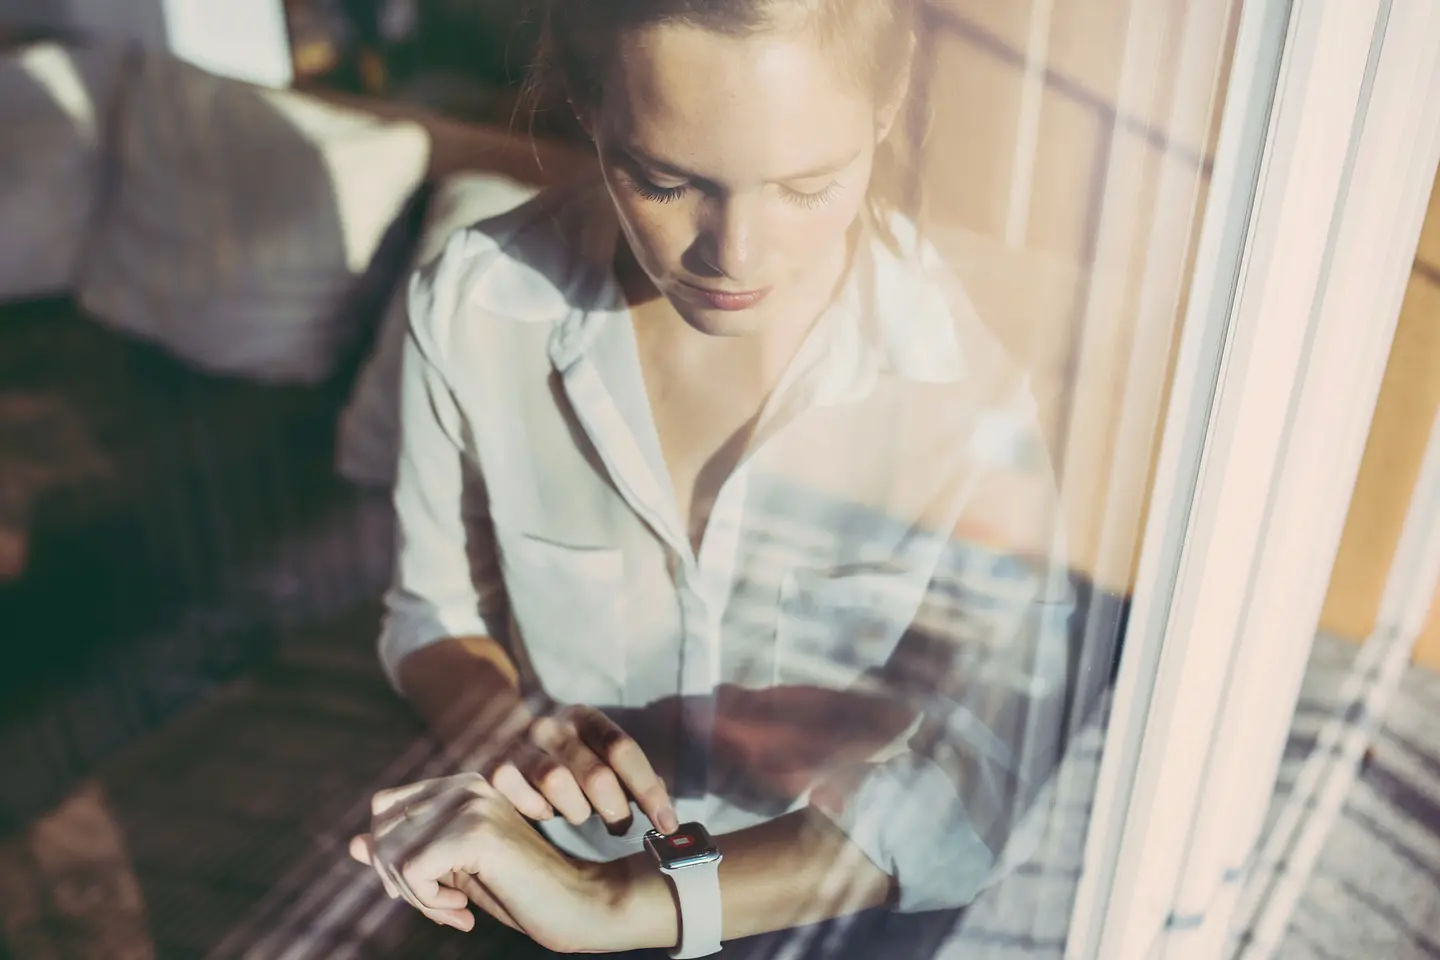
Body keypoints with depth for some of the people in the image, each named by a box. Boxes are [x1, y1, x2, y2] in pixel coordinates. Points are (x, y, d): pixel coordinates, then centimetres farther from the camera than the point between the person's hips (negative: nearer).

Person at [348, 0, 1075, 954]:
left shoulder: (975, 370, -20)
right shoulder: (473, 305, -14)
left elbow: (984, 786, -20)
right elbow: (434, 611, 1)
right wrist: (502, 719, -20)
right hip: (548, 869, 1)